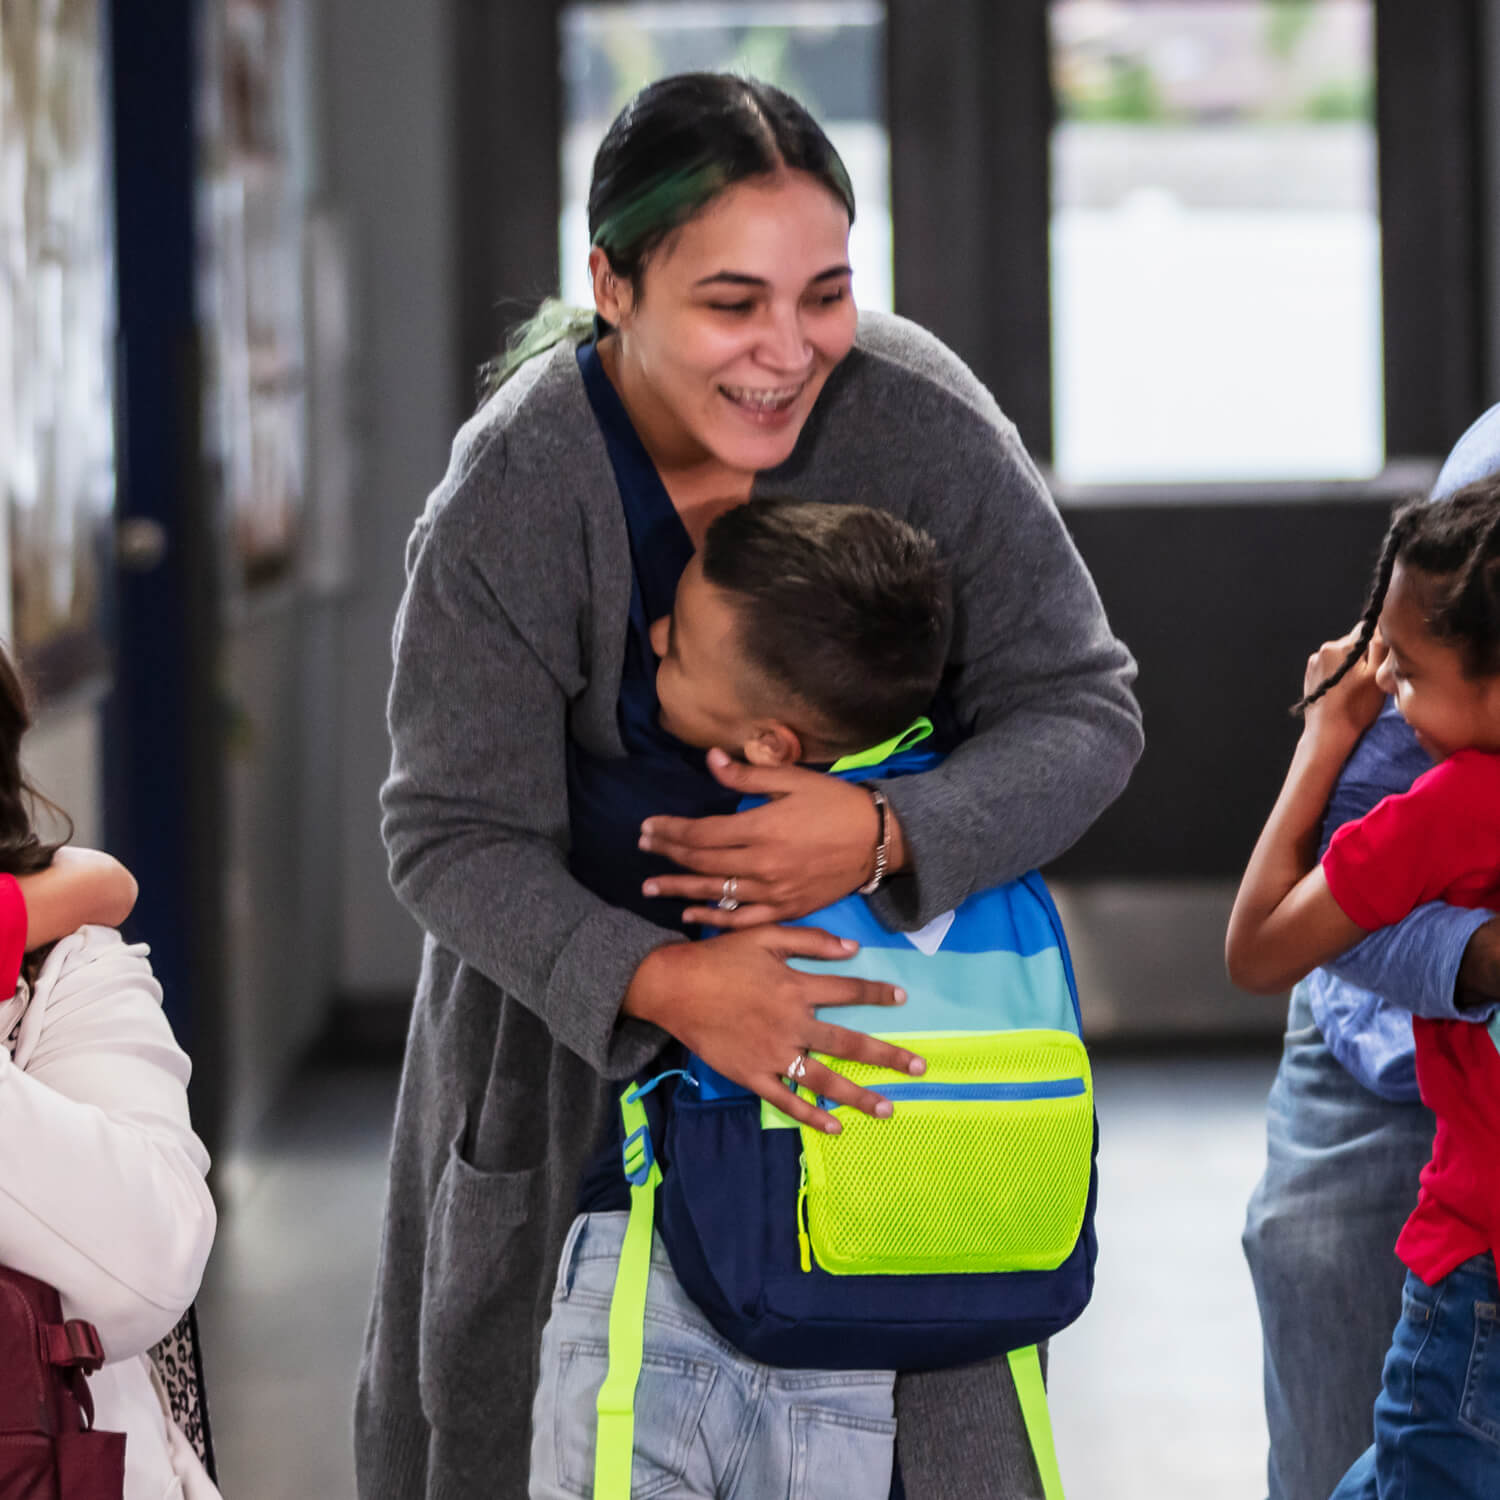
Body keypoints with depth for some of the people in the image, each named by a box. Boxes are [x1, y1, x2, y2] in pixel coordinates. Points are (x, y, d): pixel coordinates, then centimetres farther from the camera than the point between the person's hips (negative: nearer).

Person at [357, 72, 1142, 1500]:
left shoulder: (916, 417, -23)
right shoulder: (507, 499, -25)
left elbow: (1080, 708, -17)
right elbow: (453, 835, -23)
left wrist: (888, 838, -37)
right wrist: (662, 986, -40)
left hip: (881, 940, 0)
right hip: (580, 955, 0)